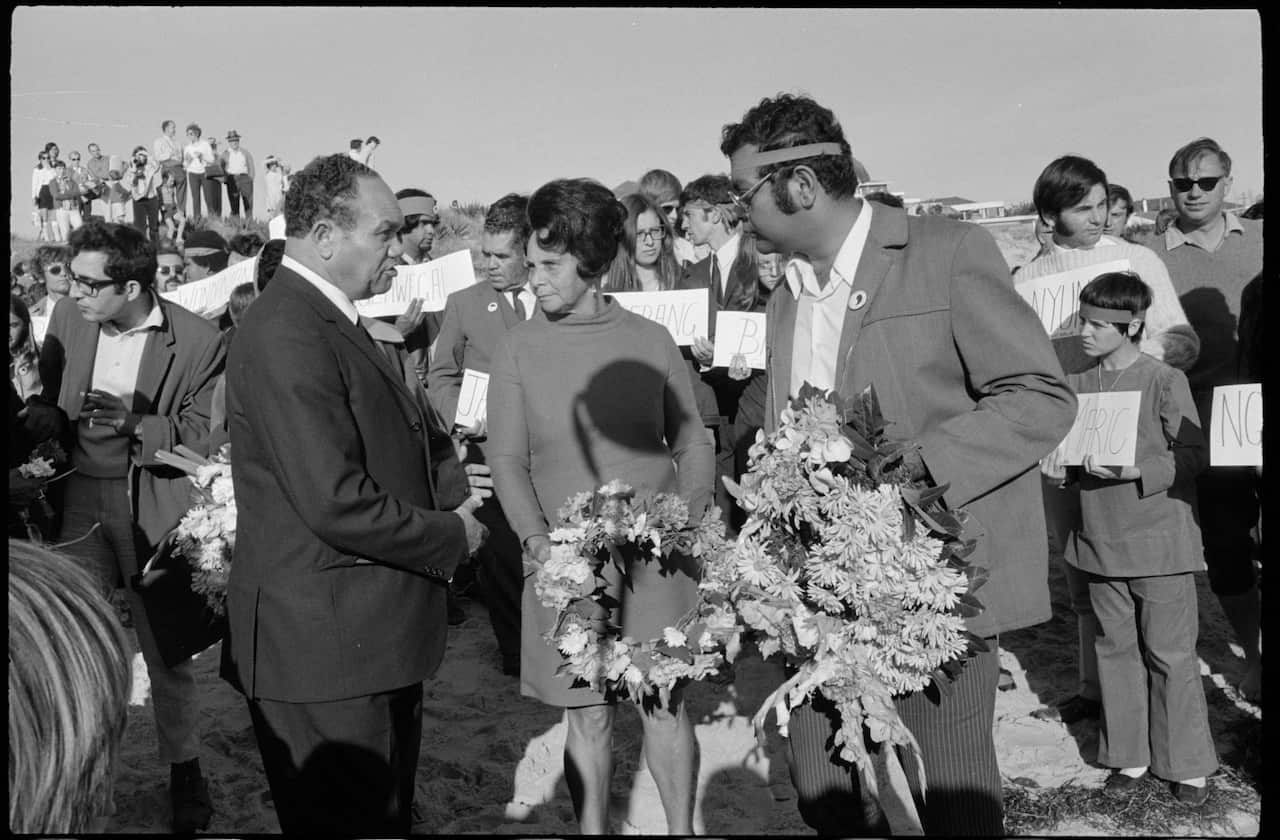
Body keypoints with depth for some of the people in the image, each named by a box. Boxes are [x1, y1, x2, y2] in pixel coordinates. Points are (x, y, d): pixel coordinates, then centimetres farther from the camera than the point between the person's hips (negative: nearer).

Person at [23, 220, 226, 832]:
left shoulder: (198, 341, -14)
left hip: (153, 505, -4)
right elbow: (48, 398, 14)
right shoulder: (67, 316, 0)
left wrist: (138, 423, -25)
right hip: (81, 499, 4)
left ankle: (185, 771, 24)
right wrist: (41, 414, -8)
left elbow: (205, 434, -10)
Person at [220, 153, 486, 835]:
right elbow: (337, 504, -26)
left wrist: (445, 490, 5)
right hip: (324, 649, -10)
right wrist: (451, 536, -13)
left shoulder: (329, 319, 13)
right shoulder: (286, 334, -21)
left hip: (369, 638, 10)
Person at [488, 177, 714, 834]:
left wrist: (686, 522, -6)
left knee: (666, 704, 7)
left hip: (654, 557, 1)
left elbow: (691, 442, 8)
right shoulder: (518, 350, -1)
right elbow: (507, 460, 0)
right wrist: (538, 540, -12)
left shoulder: (650, 340, 1)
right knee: (588, 715, 8)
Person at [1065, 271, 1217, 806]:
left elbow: (1193, 455, -11)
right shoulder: (1078, 385, 6)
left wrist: (1137, 471, -24)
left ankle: (1187, 765, 20)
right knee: (1116, 650, 12)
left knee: (1170, 655, 4)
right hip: (1101, 541, 5)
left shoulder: (1165, 381, -9)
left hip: (1159, 541, -5)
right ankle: (1129, 756, 26)